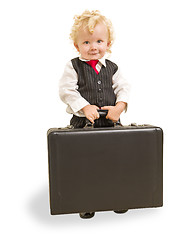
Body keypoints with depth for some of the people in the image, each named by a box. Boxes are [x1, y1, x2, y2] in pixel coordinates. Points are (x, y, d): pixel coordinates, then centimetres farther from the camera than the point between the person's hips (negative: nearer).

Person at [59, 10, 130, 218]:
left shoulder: (111, 68, 8)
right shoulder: (73, 66, -2)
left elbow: (123, 88, 5)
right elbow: (66, 90, -9)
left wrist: (120, 106, -13)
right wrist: (85, 107, -19)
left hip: (110, 122, 3)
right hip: (82, 123, -2)